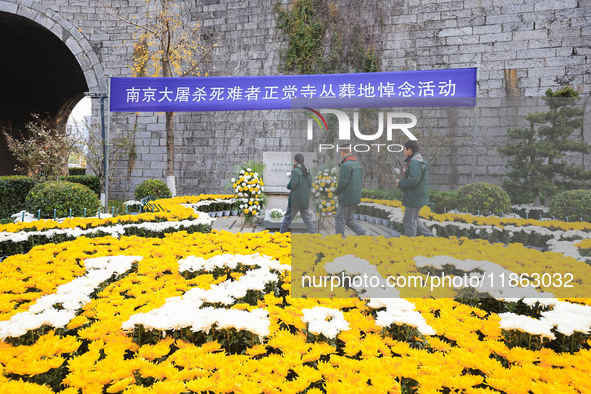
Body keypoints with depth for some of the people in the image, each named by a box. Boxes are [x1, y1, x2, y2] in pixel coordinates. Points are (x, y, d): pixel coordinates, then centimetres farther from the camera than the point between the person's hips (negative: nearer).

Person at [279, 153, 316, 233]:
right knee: (306, 217, 12)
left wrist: (288, 186, 1)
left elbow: (293, 184, -19)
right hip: (305, 199, 6)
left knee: (288, 217, 3)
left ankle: (281, 233, 10)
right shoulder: (307, 171, 7)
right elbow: (310, 184, 9)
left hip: (295, 199, -6)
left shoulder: (295, 171, -14)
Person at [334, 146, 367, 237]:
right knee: (349, 219, 20)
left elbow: (342, 182, -21)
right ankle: (364, 234, 13)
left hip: (346, 198, -9)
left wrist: (337, 192, -3)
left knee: (340, 219, 4)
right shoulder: (357, 164, 12)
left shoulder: (346, 165, -18)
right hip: (356, 198, 9)